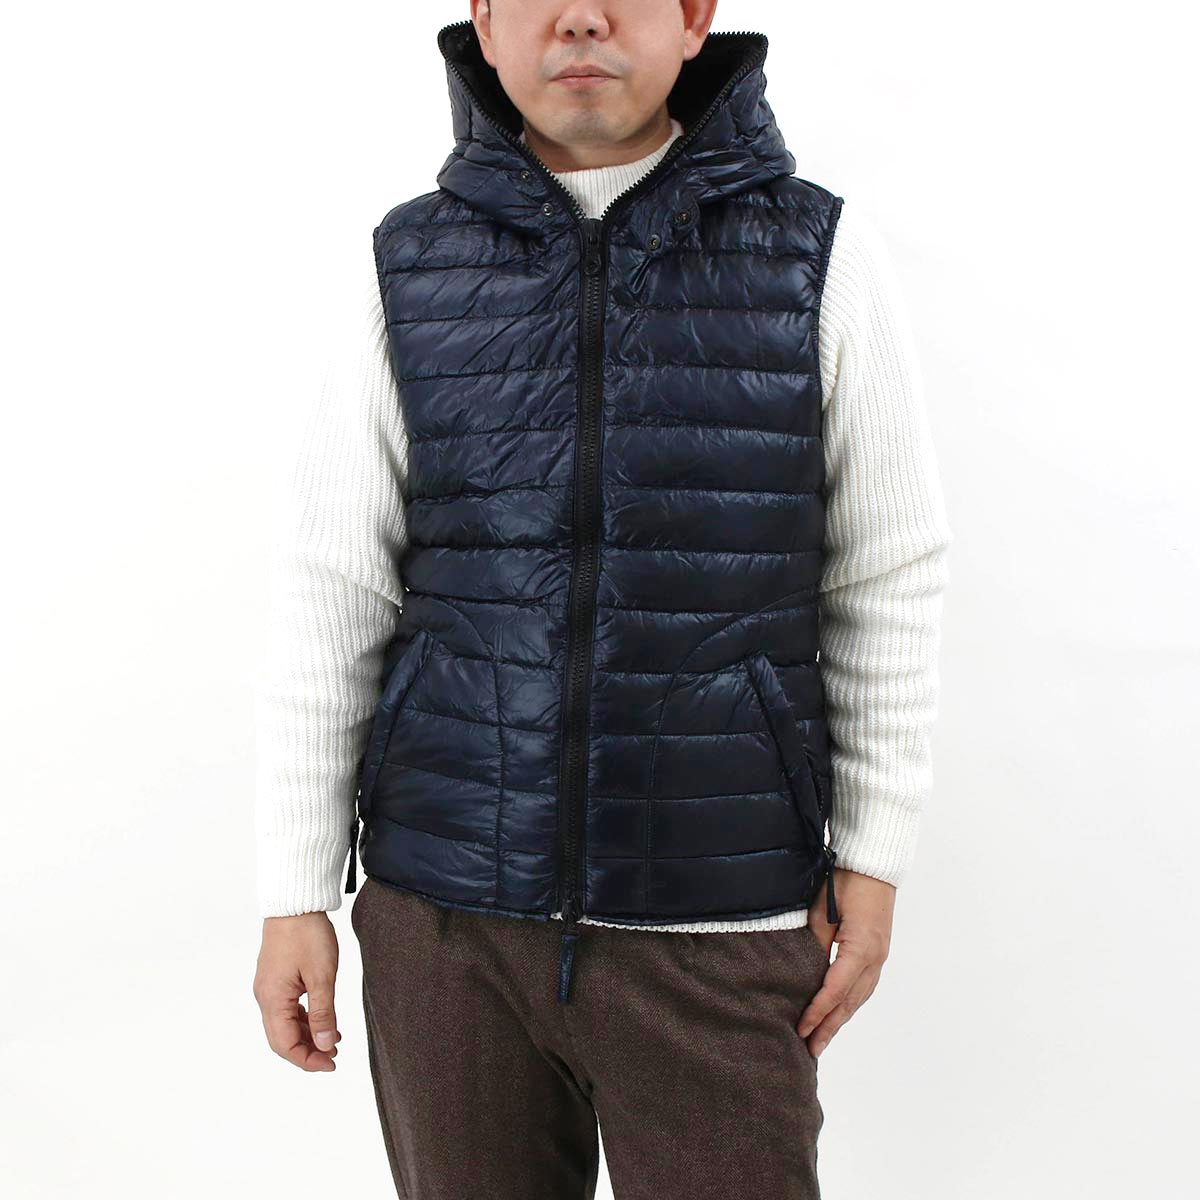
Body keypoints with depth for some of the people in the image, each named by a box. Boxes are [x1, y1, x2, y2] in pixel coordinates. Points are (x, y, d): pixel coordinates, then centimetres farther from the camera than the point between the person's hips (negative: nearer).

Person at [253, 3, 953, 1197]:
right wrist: (293, 894, 0)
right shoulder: (416, 267, -1)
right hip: (449, 902, 2)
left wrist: (873, 859, 0)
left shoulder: (820, 255, -5)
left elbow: (886, 581, 1)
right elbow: (330, 592, 0)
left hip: (718, 918, -1)